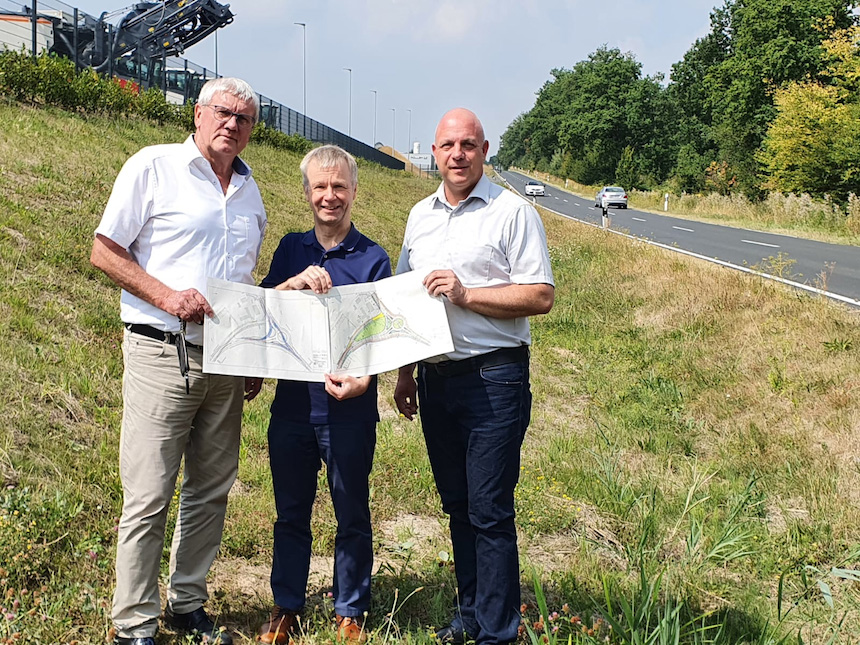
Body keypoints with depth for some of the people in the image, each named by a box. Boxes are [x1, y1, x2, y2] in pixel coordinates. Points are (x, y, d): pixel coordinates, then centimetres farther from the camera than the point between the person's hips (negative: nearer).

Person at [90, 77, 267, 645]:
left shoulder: (249, 189, 15)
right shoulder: (154, 166, -2)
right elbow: (105, 251, -4)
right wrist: (167, 296, -16)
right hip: (163, 355, -6)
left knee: (211, 491, 11)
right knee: (149, 497, -3)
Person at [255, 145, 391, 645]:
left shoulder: (372, 258, -3)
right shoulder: (291, 249, 7)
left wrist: (362, 380, -25)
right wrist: (296, 282, -19)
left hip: (349, 411, -3)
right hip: (293, 402, 3)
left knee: (352, 516, 9)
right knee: (291, 512, 14)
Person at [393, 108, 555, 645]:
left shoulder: (513, 212, -5)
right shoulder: (421, 216, 14)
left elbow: (541, 297, -11)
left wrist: (465, 294, -18)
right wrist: (405, 373, 17)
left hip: (494, 379, -6)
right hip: (436, 377, 6)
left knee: (490, 513, -4)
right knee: (457, 505, 14)